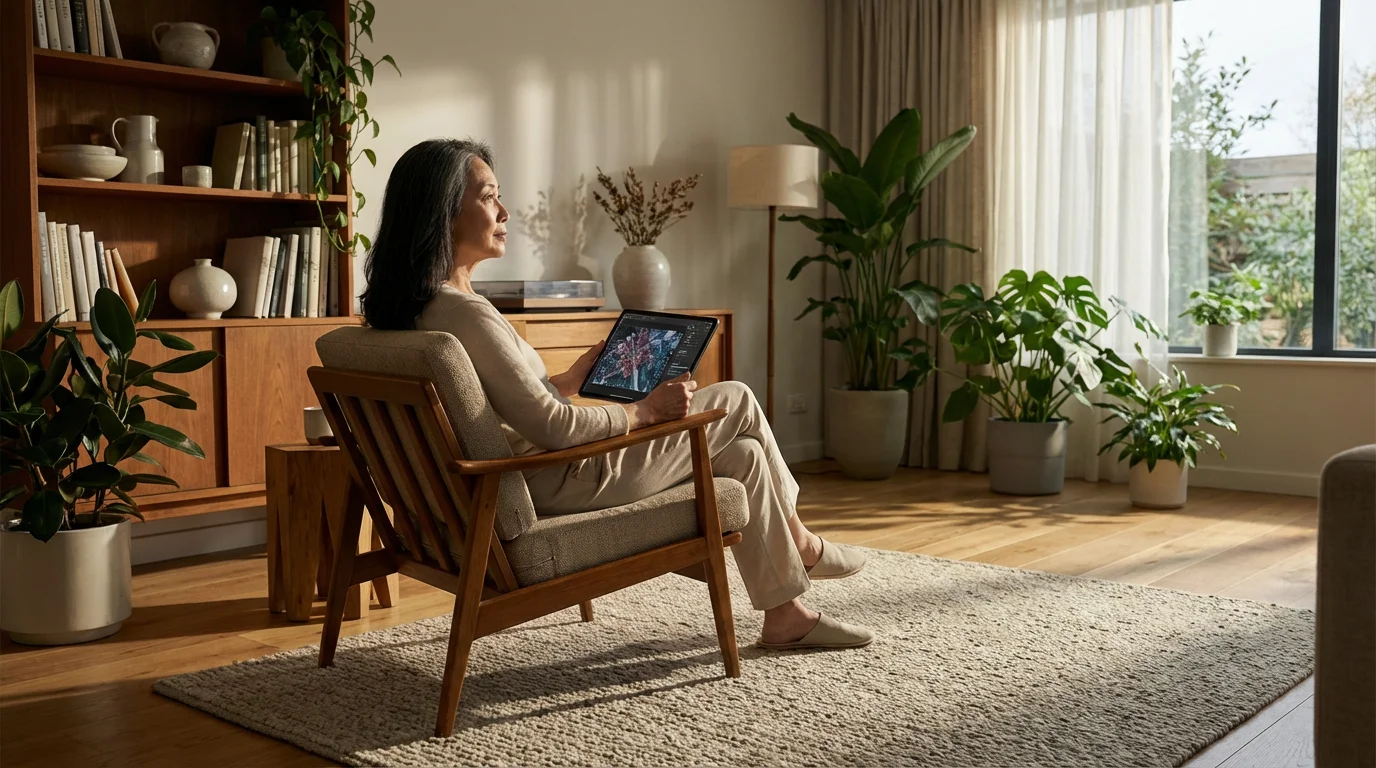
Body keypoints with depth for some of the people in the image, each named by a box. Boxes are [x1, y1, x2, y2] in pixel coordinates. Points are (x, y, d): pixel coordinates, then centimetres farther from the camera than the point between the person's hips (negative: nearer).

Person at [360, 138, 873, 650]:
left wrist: (575, 377, 9)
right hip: (558, 484, -10)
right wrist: (646, 411, -12)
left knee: (742, 453, 12)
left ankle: (786, 616, 23)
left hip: (536, 476, 10)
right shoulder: (464, 313, -26)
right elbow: (552, 427, -24)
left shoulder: (423, 304, 7)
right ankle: (797, 541, 22)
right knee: (736, 401, 1)